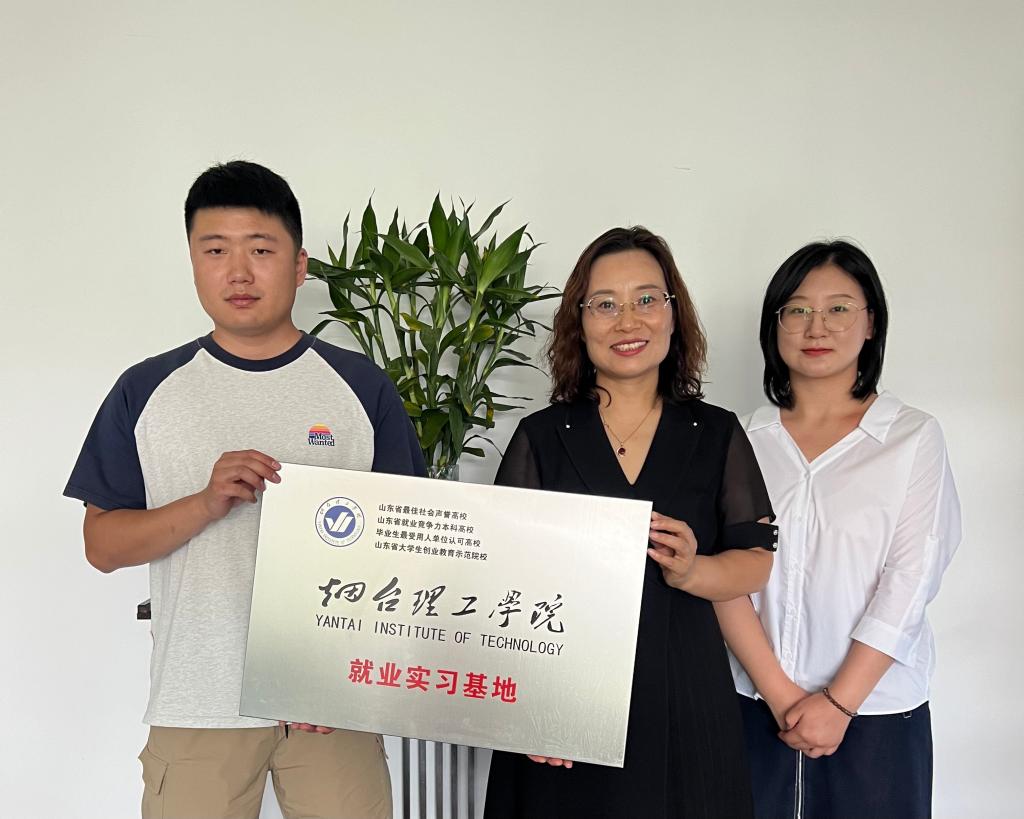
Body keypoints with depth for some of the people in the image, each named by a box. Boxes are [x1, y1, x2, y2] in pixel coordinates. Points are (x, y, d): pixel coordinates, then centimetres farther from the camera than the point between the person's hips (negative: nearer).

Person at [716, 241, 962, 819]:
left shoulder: (914, 437, -3)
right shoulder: (746, 441, 1)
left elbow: (911, 580, -8)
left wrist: (838, 703, -11)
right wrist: (779, 694, -10)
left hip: (877, 707, -1)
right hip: (756, 704, 1)